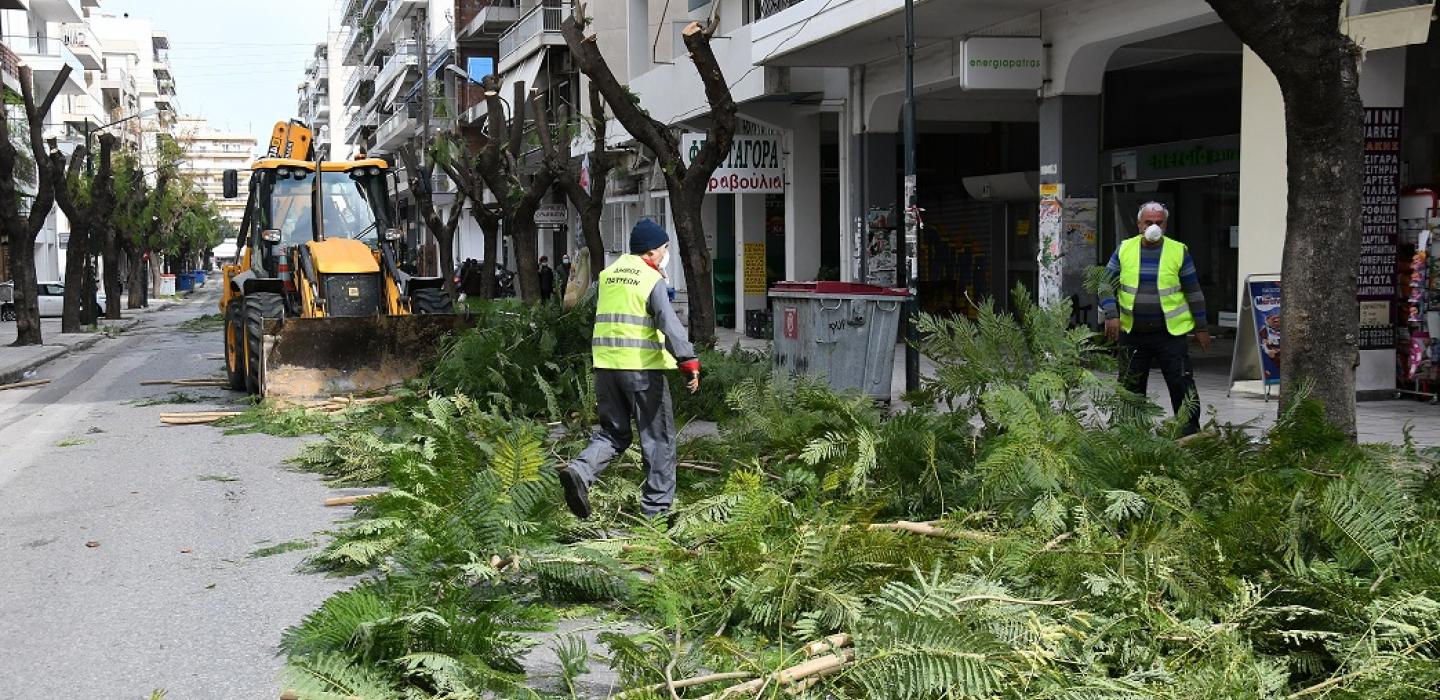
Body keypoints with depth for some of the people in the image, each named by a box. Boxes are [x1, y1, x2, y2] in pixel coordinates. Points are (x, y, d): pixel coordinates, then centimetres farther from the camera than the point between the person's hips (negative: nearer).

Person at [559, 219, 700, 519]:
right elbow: (670, 324, -18)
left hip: (605, 365, 6)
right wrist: (689, 363, -20)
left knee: (613, 432, 16)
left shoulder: (608, 274, 12)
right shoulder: (652, 280, -8)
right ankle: (656, 508, 8)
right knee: (658, 437, 5)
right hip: (642, 368, -6)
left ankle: (580, 470, -10)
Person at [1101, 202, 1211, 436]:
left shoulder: (1179, 251, 0)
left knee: (1182, 385, -4)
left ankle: (1191, 431, 4)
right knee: (1130, 388, 9)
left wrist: (1201, 328, 5)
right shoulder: (1124, 250, 3)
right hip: (1132, 333, 2)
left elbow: (1194, 292, 5)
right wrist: (1111, 315, -11)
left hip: (1171, 332, -2)